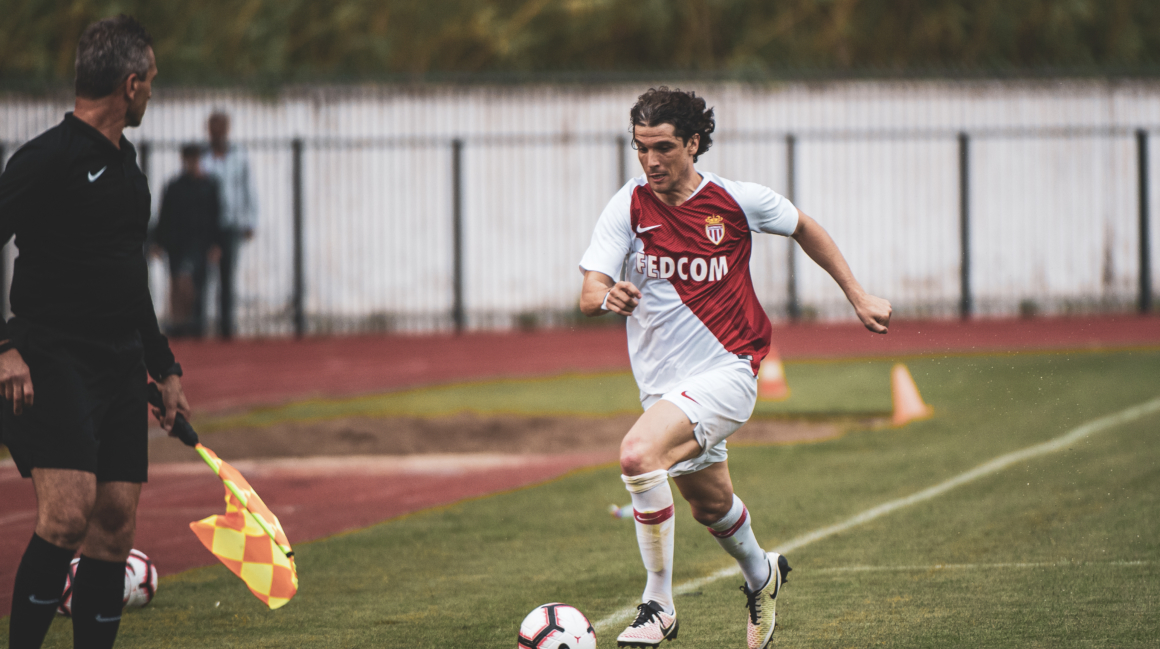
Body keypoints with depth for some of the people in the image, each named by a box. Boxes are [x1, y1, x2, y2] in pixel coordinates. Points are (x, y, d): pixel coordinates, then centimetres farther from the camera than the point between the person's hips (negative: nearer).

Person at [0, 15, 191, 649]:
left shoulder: (127, 166, 19)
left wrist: (165, 368, 28)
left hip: (122, 372, 8)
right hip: (54, 365, -8)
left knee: (115, 527, 4)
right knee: (68, 513, -20)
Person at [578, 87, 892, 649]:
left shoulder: (737, 202, -6)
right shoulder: (628, 207, -5)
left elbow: (804, 228, 14)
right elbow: (588, 295, -14)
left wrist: (858, 297, 15)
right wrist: (606, 296, -39)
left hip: (725, 372, -4)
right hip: (663, 386, 4)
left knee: (638, 454, -29)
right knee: (711, 504, 20)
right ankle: (760, 575, 54)